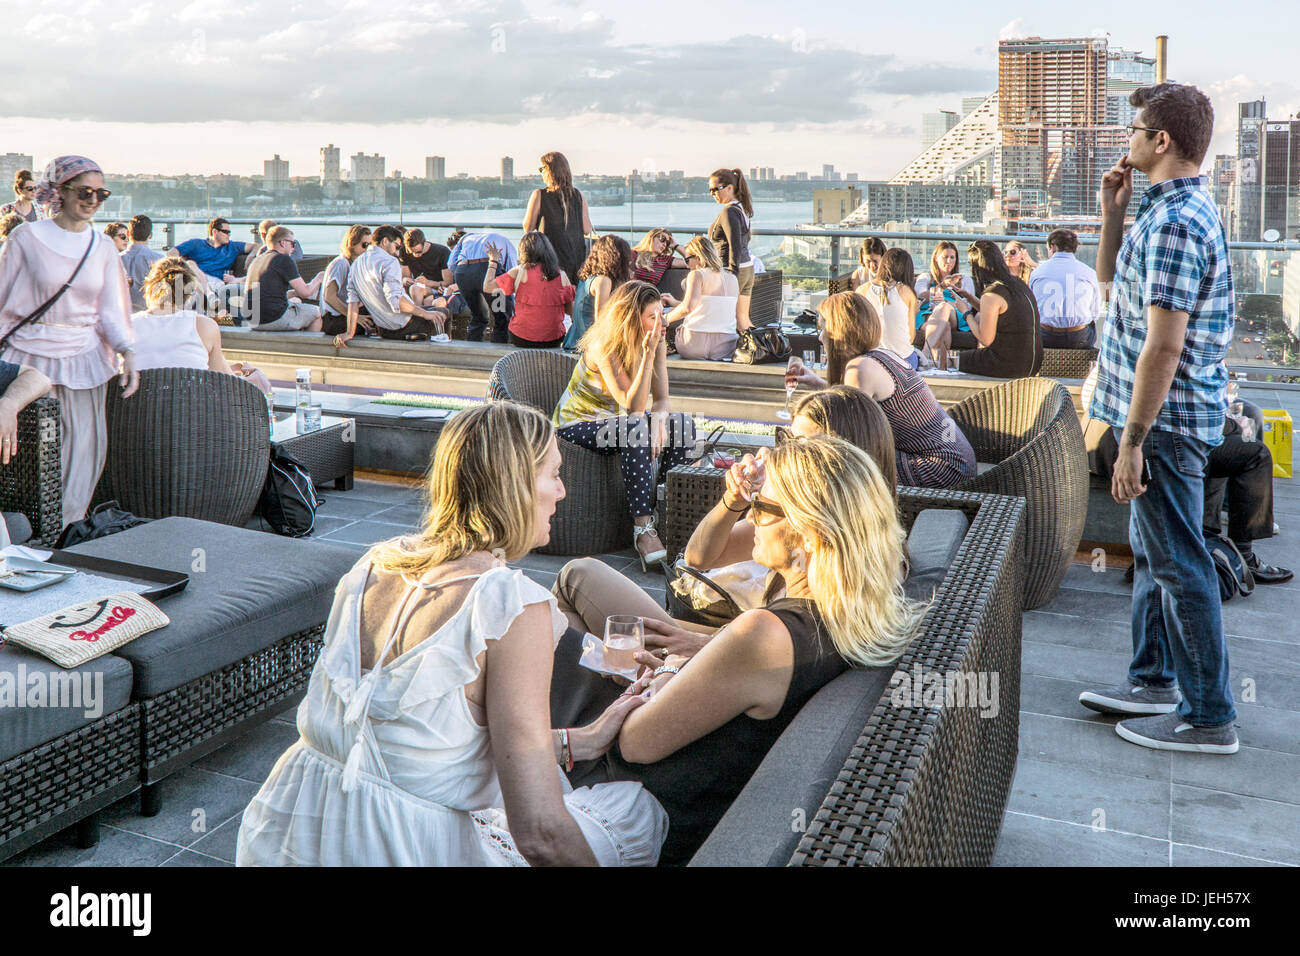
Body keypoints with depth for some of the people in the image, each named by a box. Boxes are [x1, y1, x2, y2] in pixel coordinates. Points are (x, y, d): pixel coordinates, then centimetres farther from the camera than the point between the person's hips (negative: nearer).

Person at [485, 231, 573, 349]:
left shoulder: (519, 272, -7)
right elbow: (571, 310, 4)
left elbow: (487, 288, -3)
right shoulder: (561, 275, -1)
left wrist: (493, 261, 10)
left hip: (522, 340, -2)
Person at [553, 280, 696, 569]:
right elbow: (634, 406, -32)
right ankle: (642, 528, -35)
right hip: (577, 424, -7)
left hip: (614, 421, 7)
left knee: (683, 425, -15)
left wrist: (659, 419, -28)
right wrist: (648, 353, -38)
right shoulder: (603, 347, -26)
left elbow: (661, 399, -4)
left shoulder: (656, 344, -5)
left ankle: (660, 507, -12)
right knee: (635, 431, -37)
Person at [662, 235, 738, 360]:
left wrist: (666, 318, -8)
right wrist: (676, 303, 33)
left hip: (696, 347, -6)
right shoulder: (732, 279, 14)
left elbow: (688, 307, -24)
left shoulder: (697, 275, -6)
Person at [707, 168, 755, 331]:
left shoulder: (729, 211, -15)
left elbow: (735, 245, -22)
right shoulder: (742, 208, 13)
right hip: (748, 269, 9)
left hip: (733, 270, -9)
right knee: (743, 318, 13)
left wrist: (732, 273, -23)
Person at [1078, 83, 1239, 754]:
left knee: (1179, 566, -2)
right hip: (1167, 417, 11)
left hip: (1163, 422, -11)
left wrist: (1131, 443, -23)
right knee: (1152, 555, 19)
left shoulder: (1173, 225, -21)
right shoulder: (1184, 208, 13)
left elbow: (1163, 347, -25)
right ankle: (1153, 680, 33)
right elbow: (1109, 276, 25)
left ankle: (1208, 717, 9)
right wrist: (1113, 209, 11)